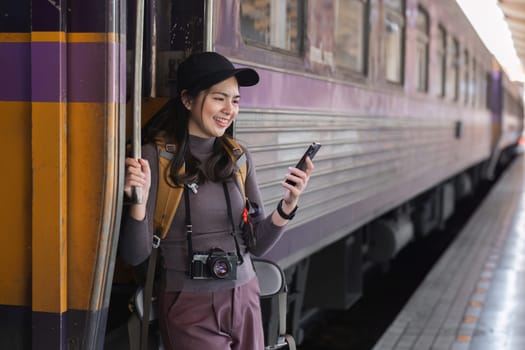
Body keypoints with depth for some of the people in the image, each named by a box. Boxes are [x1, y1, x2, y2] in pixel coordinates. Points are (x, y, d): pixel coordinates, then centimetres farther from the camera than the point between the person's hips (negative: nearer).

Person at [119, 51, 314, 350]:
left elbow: (258, 246, 5)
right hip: (190, 311, -5)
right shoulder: (156, 156, -11)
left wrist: (288, 206, -10)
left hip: (245, 302, 5)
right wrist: (139, 202, -27)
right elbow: (136, 255, -11)